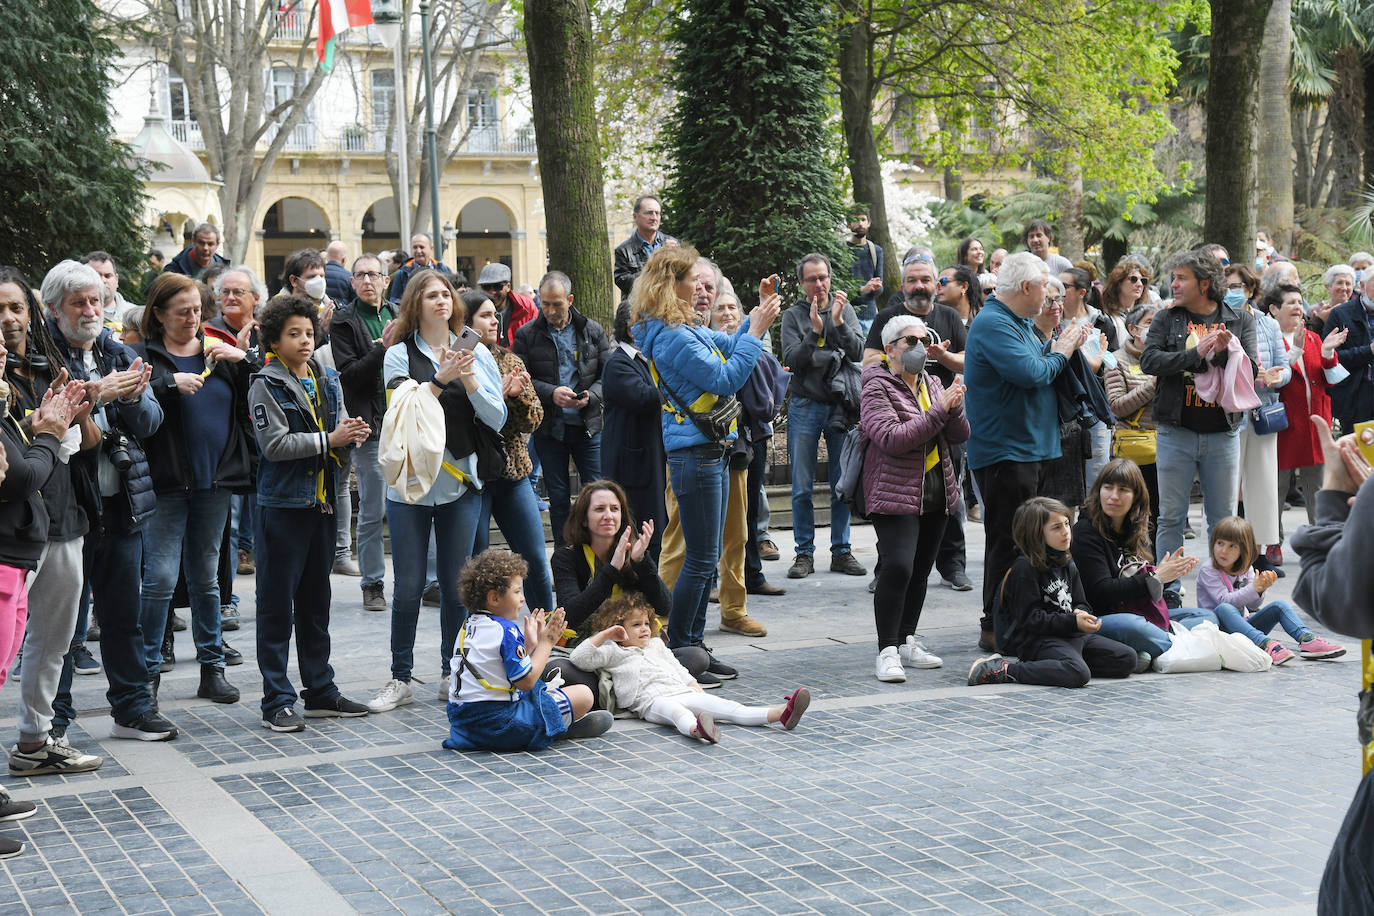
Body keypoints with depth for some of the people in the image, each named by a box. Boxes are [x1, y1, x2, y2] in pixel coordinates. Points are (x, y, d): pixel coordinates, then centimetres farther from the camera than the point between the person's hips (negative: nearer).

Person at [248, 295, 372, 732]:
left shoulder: (327, 381, 12)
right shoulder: (266, 385, -7)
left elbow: (338, 431, 18)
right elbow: (275, 444, -17)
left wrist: (352, 434, -5)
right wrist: (329, 440, -20)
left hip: (323, 500, 7)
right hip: (283, 504, -6)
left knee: (316, 601, 14)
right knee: (277, 603, -1)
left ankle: (321, 691, 23)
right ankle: (277, 701, 3)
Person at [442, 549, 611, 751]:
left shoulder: (468, 626, 11)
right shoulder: (506, 631, -16)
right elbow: (526, 681, -14)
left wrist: (529, 642, 18)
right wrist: (547, 642, -4)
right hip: (499, 724, -9)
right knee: (583, 695, -5)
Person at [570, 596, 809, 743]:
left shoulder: (656, 644, 34)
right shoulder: (613, 653, 14)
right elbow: (580, 658, 1)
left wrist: (696, 688, 19)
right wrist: (605, 634, -1)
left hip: (683, 693, 6)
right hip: (651, 700, -6)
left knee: (724, 706, -15)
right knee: (674, 709, -41)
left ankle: (780, 715, -33)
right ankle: (696, 729, -77)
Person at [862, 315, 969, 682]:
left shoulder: (931, 383, 13)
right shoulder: (877, 389, -8)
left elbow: (961, 435, 9)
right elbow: (892, 439, -22)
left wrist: (955, 406, -12)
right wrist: (939, 410, -23)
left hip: (936, 494, 7)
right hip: (895, 493, -7)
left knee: (920, 570, 10)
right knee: (897, 568, -17)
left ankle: (906, 642, 21)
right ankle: (887, 651, -11)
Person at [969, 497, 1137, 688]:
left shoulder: (1068, 565, 17)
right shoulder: (1025, 568, -10)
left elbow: (1081, 603, 18)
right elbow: (1030, 618, -15)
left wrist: (1082, 614, -7)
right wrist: (1073, 622, -21)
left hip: (1073, 636, 9)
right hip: (1037, 639, -9)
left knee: (1127, 659, 0)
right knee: (1078, 674, -34)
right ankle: (1003, 670, -20)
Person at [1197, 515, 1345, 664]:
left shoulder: (1246, 569, 10)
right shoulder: (1207, 571, -7)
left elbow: (1252, 606, 2)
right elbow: (1224, 601, -20)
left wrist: (1260, 590, -19)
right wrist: (1253, 588, -28)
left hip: (1243, 626, 6)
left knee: (1280, 605, -11)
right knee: (1224, 609, -38)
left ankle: (1307, 640, -33)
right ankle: (1265, 644, -55)